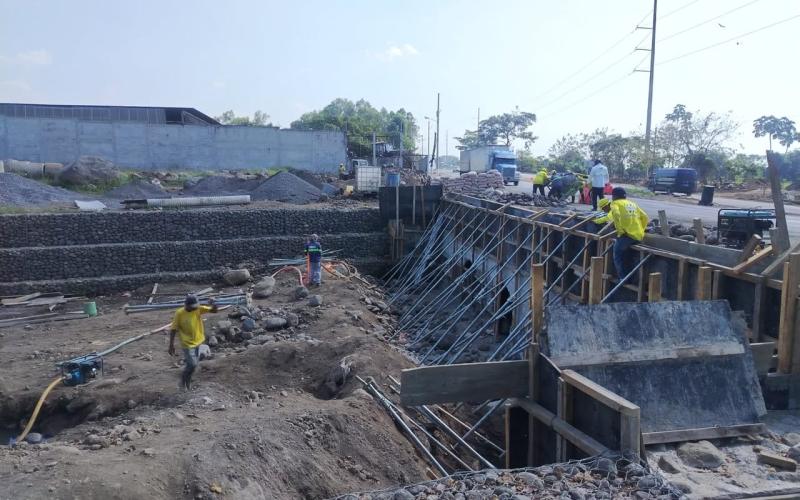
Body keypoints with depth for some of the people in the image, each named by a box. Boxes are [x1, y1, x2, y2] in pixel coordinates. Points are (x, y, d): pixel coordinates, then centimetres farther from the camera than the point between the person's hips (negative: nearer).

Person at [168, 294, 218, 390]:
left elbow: (214, 310, -11)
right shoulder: (179, 313, -19)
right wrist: (171, 345, -12)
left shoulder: (198, 309, -10)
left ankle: (187, 381, 37)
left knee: (194, 364, 16)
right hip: (187, 344, -5)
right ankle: (184, 380, 20)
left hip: (197, 341, 5)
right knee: (192, 364, -7)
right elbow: (173, 329, -13)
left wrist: (213, 304, -34)